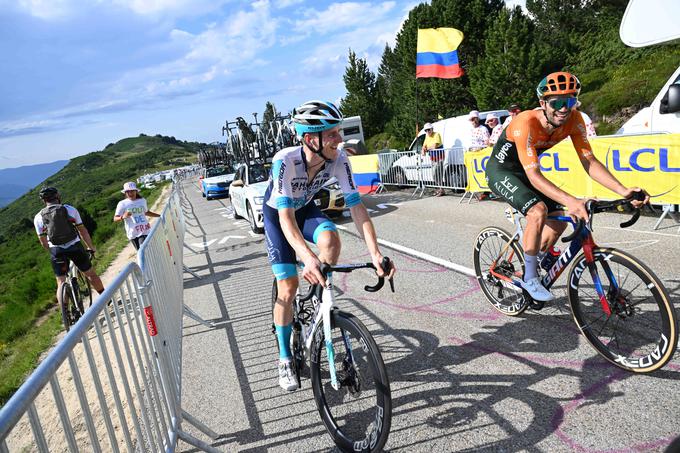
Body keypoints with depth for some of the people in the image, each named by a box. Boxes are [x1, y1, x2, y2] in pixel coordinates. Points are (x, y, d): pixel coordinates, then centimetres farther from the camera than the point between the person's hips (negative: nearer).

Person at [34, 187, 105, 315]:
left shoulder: (38, 217, 5)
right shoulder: (70, 209, 2)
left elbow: (43, 242, 7)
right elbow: (82, 231, 6)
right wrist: (90, 248, 15)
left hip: (56, 251, 1)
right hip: (75, 246, -1)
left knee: (61, 283, 8)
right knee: (90, 274, 15)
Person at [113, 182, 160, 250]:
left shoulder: (142, 201, 8)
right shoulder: (122, 204, -2)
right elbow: (115, 218, -5)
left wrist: (159, 216, 27)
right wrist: (123, 217, -26)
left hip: (145, 231, 1)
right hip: (132, 234, -1)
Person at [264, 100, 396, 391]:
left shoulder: (339, 160, -26)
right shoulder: (285, 161, -37)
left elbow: (356, 206, -26)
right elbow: (286, 217, -42)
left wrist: (375, 253, -36)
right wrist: (309, 258, -58)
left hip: (306, 208, 3)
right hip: (277, 214, -3)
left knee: (331, 240, -31)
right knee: (288, 288, -9)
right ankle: (285, 360, 11)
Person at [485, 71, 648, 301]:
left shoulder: (573, 119, -16)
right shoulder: (527, 123, -35)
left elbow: (589, 162, -17)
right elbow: (534, 176, -41)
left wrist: (624, 191, -29)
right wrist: (570, 201, -53)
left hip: (523, 171, 7)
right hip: (501, 170, -7)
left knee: (559, 221, 2)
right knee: (538, 211, -28)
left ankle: (534, 264, 27)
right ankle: (530, 278, -10)